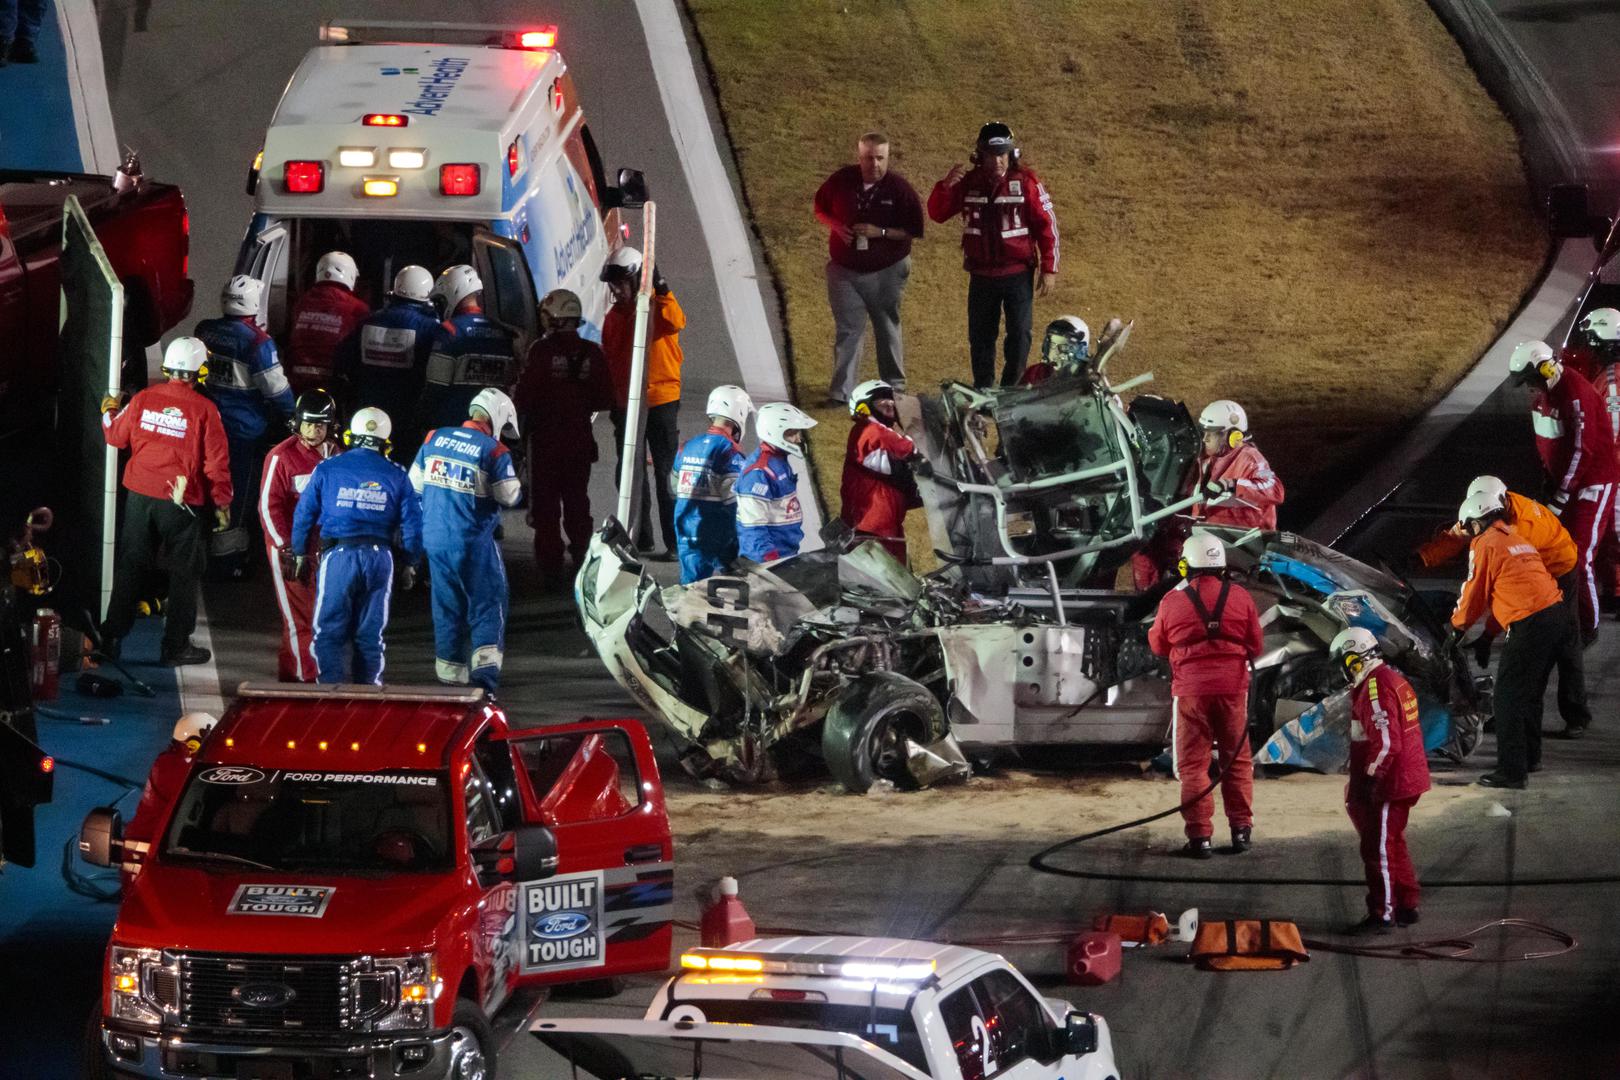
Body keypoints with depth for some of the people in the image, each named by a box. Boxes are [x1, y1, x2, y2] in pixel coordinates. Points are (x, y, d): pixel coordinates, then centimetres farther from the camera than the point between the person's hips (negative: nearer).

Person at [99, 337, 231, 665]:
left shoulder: (143, 399, -3)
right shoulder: (204, 410, -13)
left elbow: (117, 436, 11)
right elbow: (216, 461, -10)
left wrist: (109, 412, 33)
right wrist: (222, 503, 2)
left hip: (140, 499, 4)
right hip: (181, 503, -4)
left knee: (130, 567, 14)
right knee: (185, 572, 8)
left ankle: (112, 637, 16)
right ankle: (176, 645, 9)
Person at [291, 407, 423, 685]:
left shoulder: (327, 469, 4)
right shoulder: (397, 475, 7)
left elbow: (304, 514, 6)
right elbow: (412, 523, 6)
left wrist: (300, 555, 15)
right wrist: (410, 565, 15)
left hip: (338, 556, -2)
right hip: (379, 557, 2)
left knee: (330, 630, 1)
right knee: (370, 633, 10)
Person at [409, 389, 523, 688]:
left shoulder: (434, 438, 4)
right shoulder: (494, 450, -12)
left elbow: (415, 483, 9)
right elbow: (510, 496, -10)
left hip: (435, 538, 5)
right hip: (474, 541, -5)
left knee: (447, 606, 14)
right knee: (488, 606, 3)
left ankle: (450, 672, 18)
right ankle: (485, 661, -15)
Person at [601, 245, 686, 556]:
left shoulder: (657, 308, -7)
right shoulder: (614, 316, 12)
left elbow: (676, 321, -32)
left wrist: (660, 289, -41)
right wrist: (612, 403, 21)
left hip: (660, 401, -7)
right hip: (626, 404, 7)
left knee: (666, 475, -5)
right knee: (627, 474, 12)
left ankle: (675, 540, -2)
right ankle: (639, 536, 23)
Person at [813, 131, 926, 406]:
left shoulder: (899, 188, -11)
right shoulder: (841, 181, -6)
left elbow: (914, 230, -9)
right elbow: (821, 208, 10)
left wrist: (881, 232, -22)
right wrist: (836, 226, -11)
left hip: (886, 271, -1)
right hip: (844, 269, 1)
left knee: (887, 329, 13)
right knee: (847, 330, -2)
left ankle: (894, 387, 27)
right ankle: (841, 391, -1)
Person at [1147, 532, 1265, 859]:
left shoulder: (1173, 601, -5)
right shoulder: (1240, 597, -2)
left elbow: (1157, 644, 11)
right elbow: (1257, 647, 7)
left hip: (1191, 689, -1)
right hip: (1232, 688, 1)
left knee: (1192, 764, 4)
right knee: (1237, 760, 14)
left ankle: (1199, 835, -3)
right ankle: (1241, 828, 13)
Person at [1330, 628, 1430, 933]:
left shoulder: (1376, 687, -20)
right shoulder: (1393, 678, 12)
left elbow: (1386, 742, -25)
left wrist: (1368, 779, -17)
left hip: (1389, 784, -10)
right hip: (1408, 778, 10)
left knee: (1378, 848, -2)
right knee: (1393, 844, 20)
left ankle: (1382, 913, 3)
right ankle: (1407, 907, 27)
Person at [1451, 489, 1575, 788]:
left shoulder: (1485, 545, -2)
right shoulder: (1519, 541, 24)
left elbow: (1475, 593, 2)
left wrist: (1458, 625, 20)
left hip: (1530, 626, -9)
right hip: (1558, 616, 9)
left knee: (1507, 699, -4)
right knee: (1530, 693, 23)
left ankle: (1512, 771, -7)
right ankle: (1530, 757, 35)